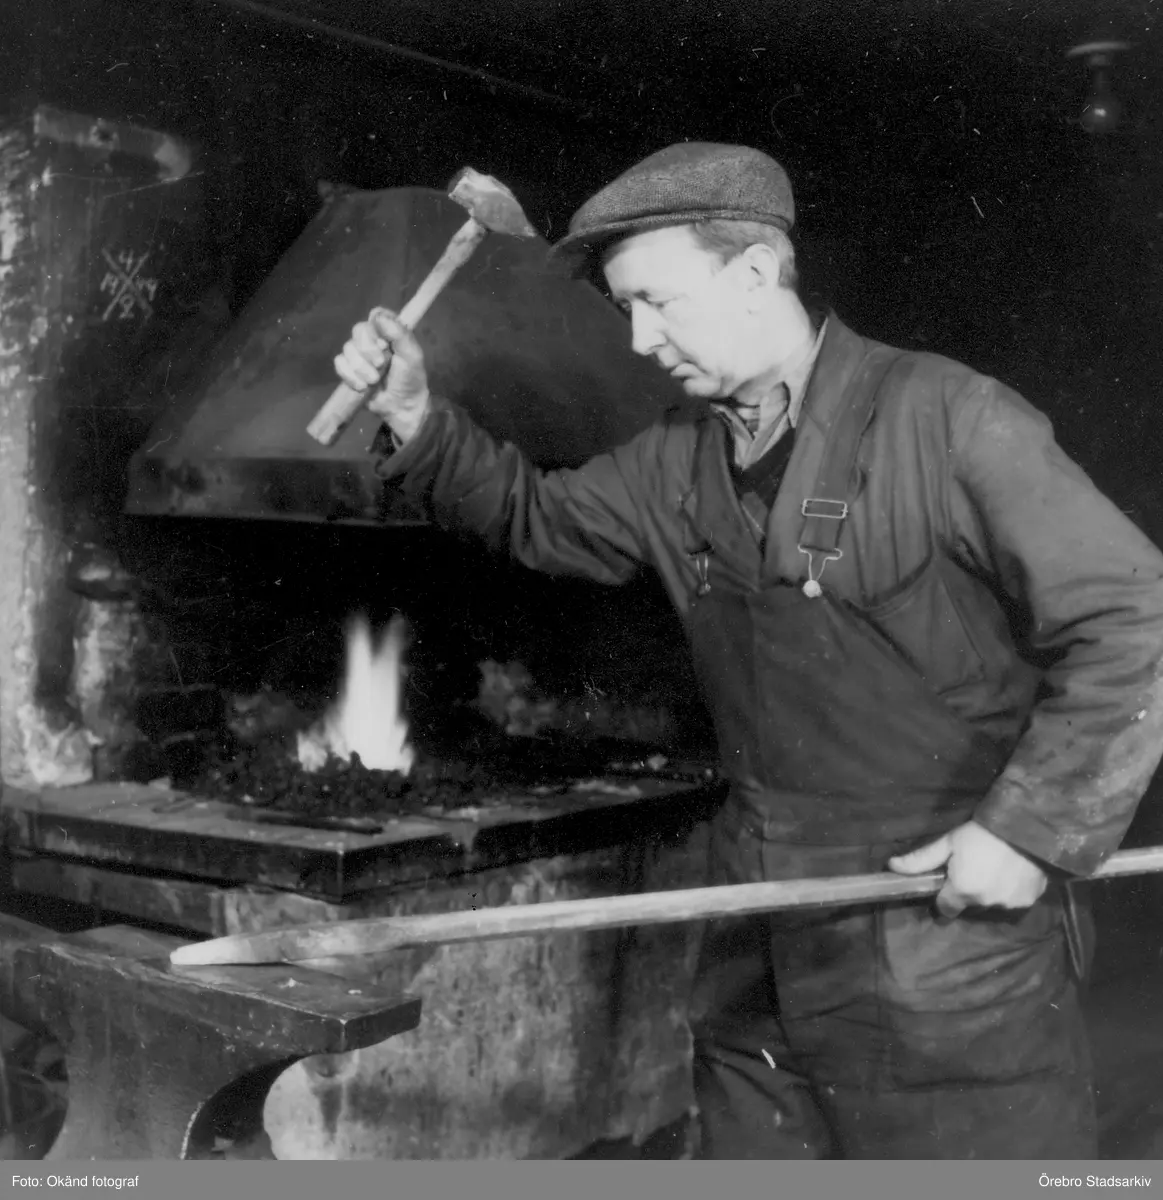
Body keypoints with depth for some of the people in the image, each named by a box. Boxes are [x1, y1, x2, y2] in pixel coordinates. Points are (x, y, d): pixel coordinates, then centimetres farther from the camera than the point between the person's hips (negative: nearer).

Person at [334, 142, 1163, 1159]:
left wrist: (1034, 827, -18)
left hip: (957, 941, -6)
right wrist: (419, 422, 5)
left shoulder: (949, 422, -14)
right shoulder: (678, 464, 8)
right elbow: (536, 516, 21)